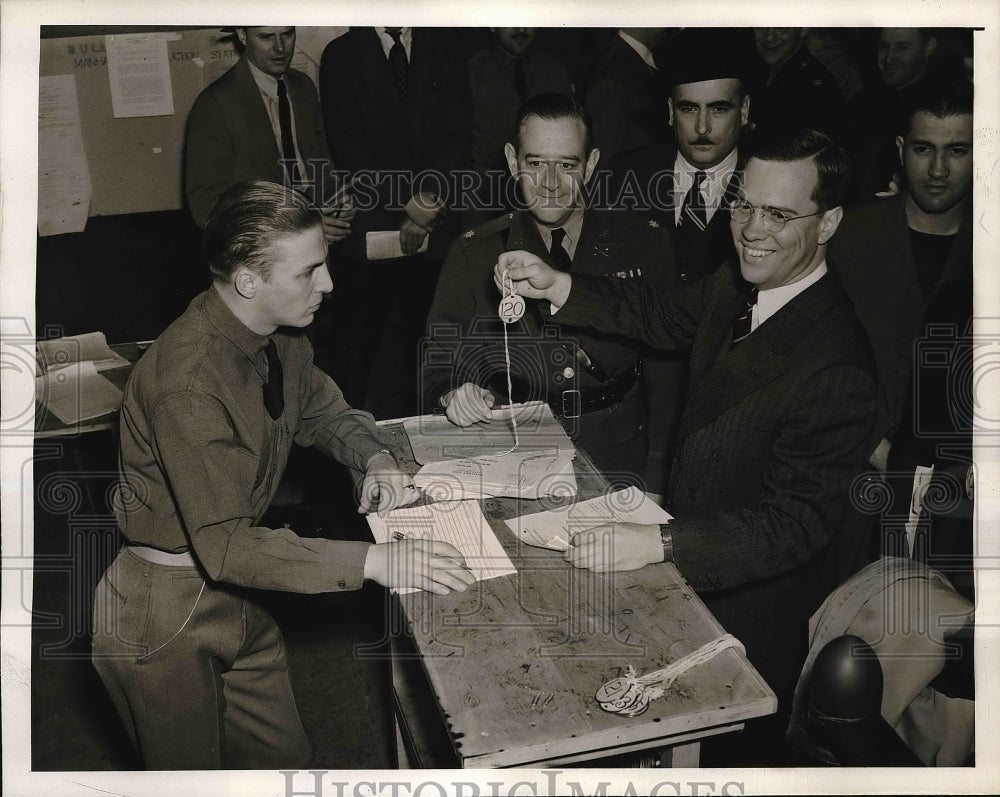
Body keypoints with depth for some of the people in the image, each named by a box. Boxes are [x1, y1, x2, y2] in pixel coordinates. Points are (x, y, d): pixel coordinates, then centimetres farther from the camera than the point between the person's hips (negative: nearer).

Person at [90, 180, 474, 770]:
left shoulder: (281, 339, -4)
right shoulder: (188, 384, -31)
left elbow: (324, 412, 16)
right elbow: (225, 547, -33)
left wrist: (375, 459, -6)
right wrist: (374, 561, -35)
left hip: (234, 598, 8)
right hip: (163, 614, -7)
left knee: (286, 761, 17)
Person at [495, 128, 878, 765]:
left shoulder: (837, 372, -35)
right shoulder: (736, 287, -9)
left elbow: (793, 523, -33)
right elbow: (665, 317, 10)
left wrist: (657, 545, -41)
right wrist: (555, 286, -3)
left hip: (751, 604, -7)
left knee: (737, 748, 20)